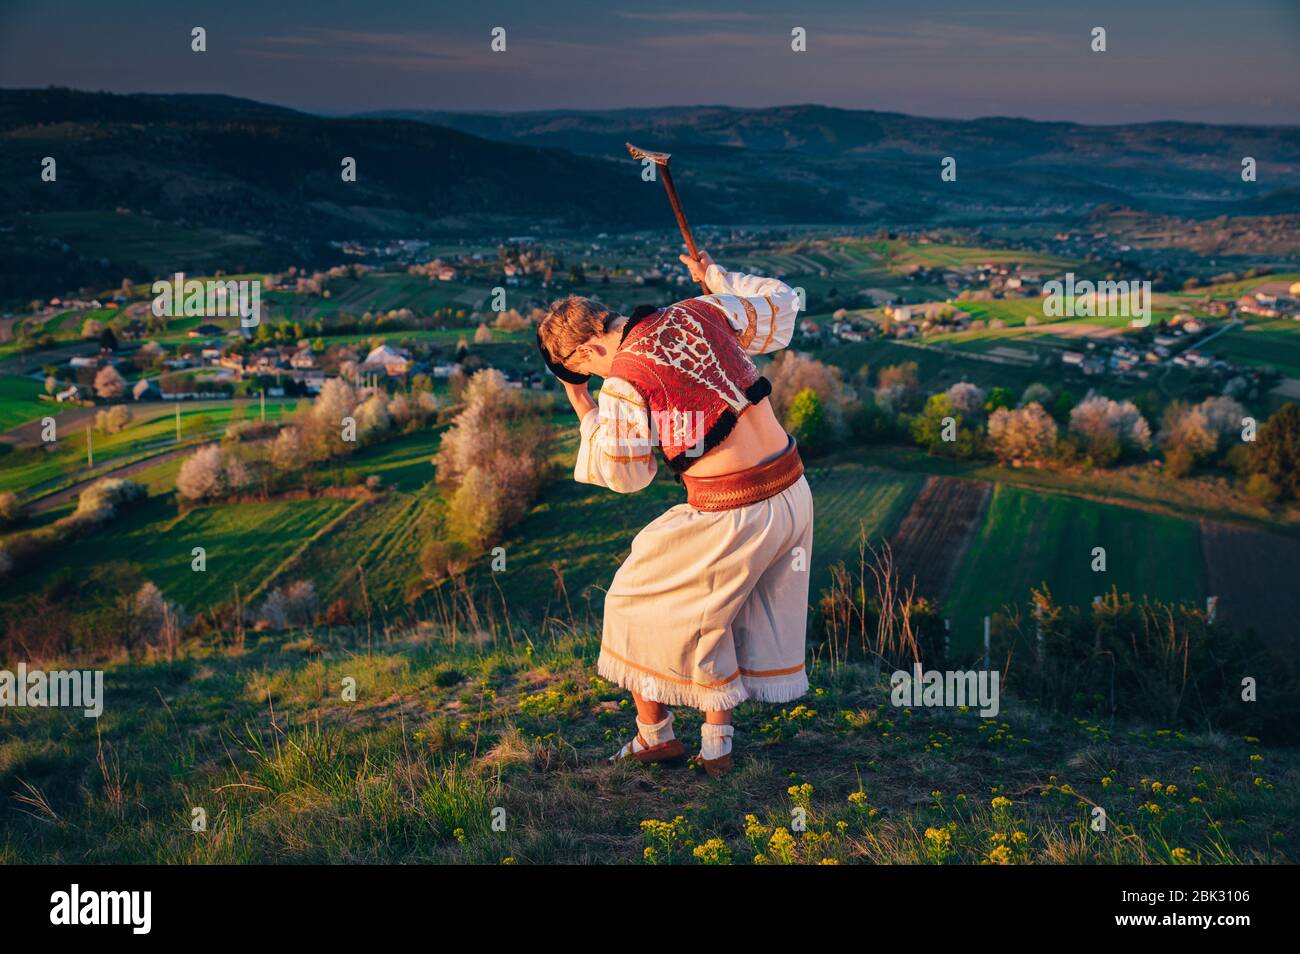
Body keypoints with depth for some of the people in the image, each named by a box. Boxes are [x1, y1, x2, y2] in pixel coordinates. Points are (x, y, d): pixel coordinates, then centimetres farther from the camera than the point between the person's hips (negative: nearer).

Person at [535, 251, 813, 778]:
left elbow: (625, 475, 1)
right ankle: (717, 745, 29)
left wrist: (582, 406, 9)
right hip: (793, 491, 7)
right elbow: (780, 306, 19)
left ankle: (655, 735, 29)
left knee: (642, 605, 16)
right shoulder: (701, 311, 2)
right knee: (720, 617, 23)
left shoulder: (624, 383, -14)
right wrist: (716, 277, 31)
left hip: (731, 516, -7)